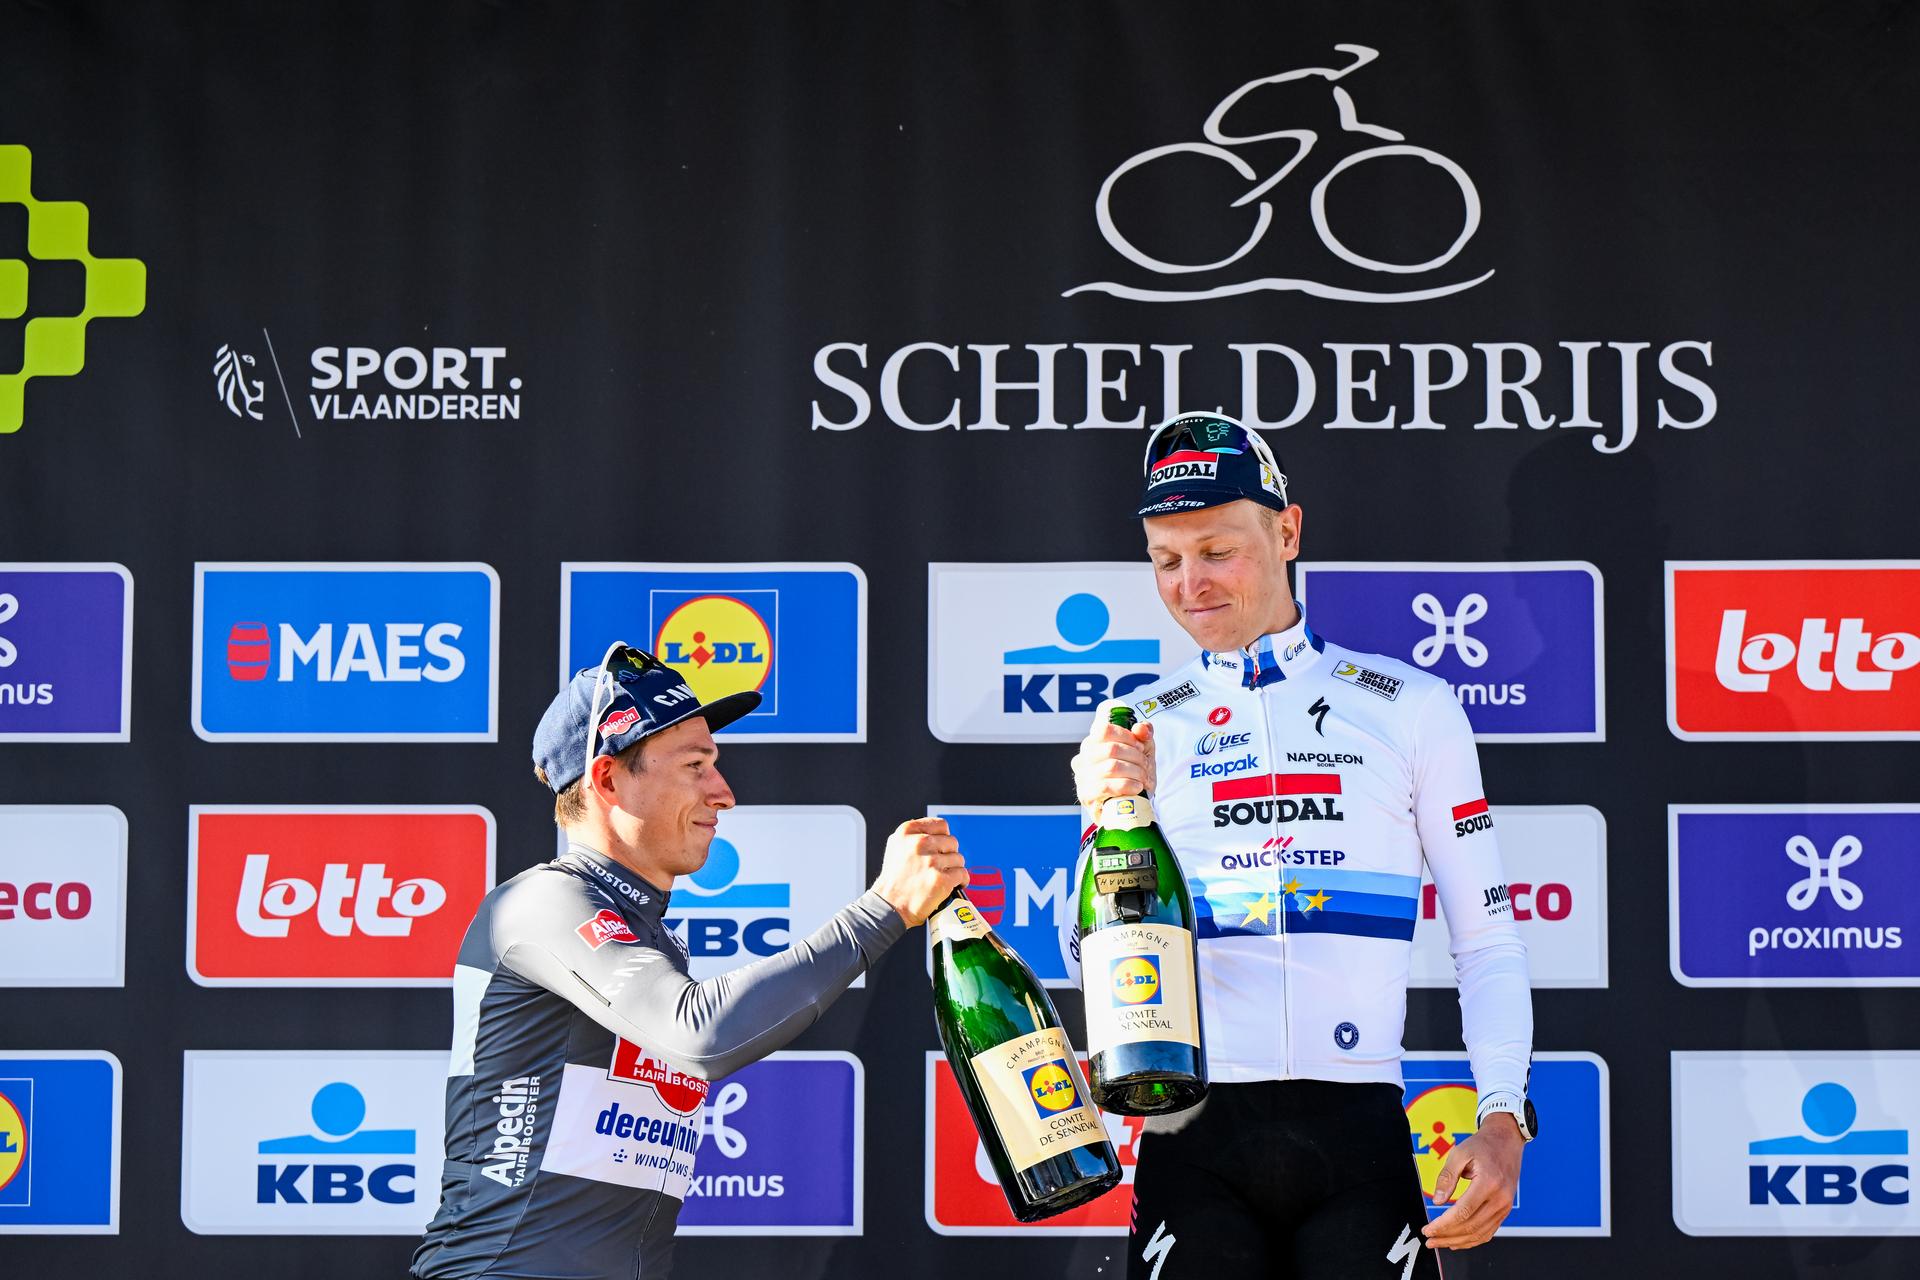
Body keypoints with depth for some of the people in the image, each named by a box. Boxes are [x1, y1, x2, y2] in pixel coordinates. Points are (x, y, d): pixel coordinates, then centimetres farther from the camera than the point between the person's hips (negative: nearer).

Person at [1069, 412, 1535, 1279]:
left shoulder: (1411, 707, 7)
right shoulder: (1140, 731, 10)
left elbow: (1486, 939, 7)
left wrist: (1503, 1117, -5)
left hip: (1357, 1132, -1)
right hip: (1196, 1134, 1)